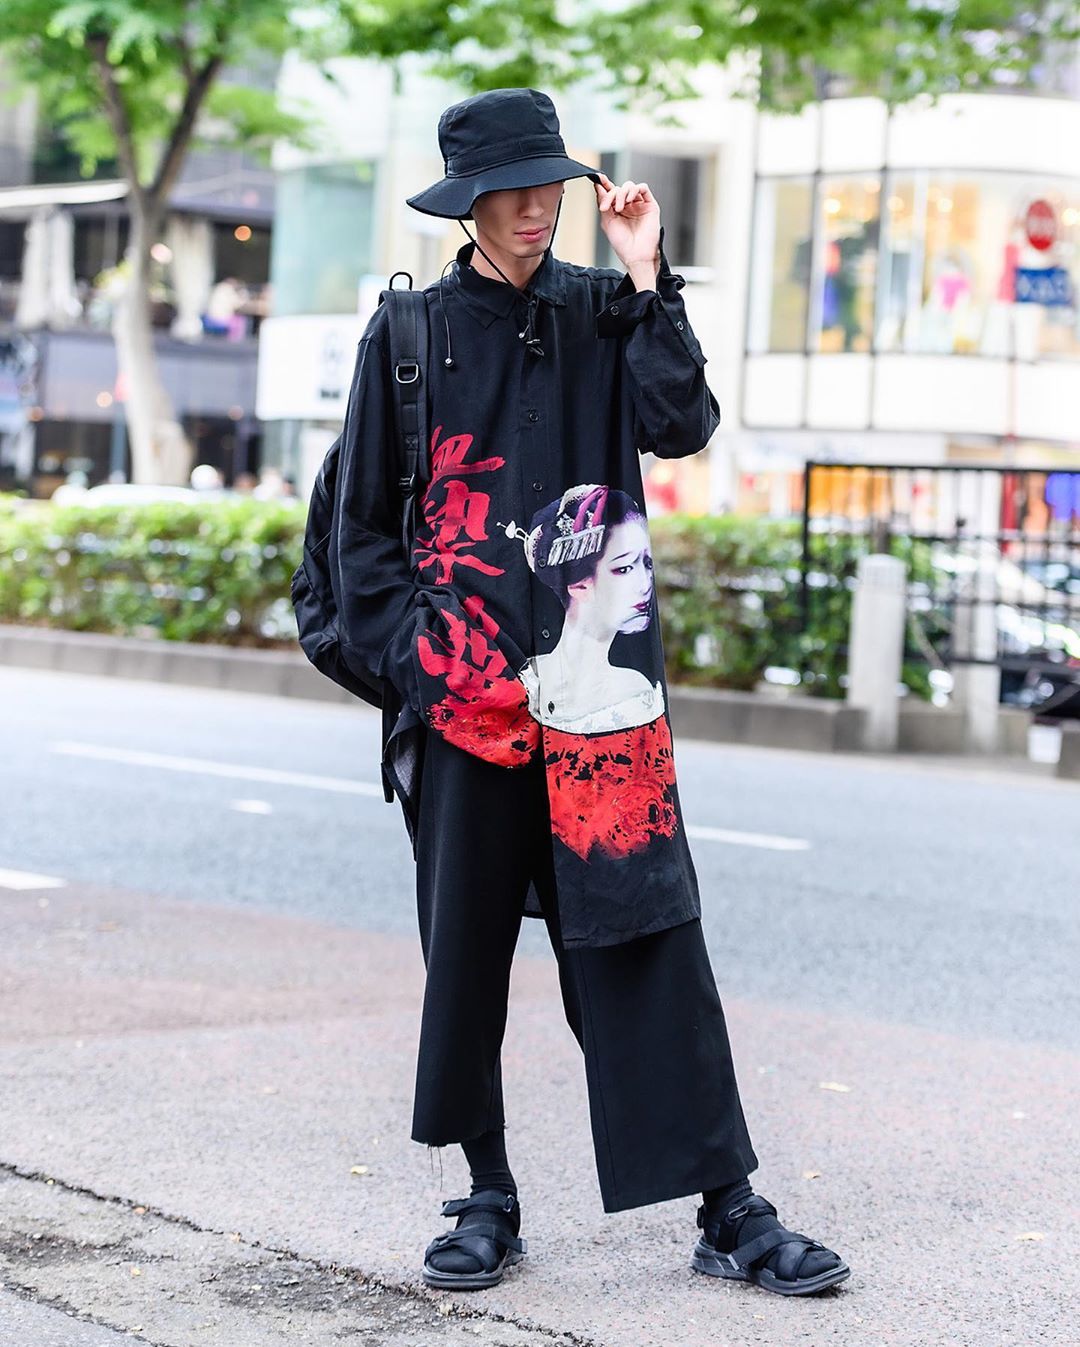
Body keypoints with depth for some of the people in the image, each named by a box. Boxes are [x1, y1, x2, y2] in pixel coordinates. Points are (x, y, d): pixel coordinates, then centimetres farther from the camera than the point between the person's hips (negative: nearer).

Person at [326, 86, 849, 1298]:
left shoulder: (601, 315, 8)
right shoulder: (412, 331, 6)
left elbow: (681, 426, -8)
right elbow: (363, 518, 7)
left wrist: (646, 281, -10)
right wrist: (404, 655, -2)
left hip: (597, 686, 0)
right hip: (462, 688, 0)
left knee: (649, 934, -4)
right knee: (465, 945, 6)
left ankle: (728, 1210, -1)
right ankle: (488, 1197, 20)